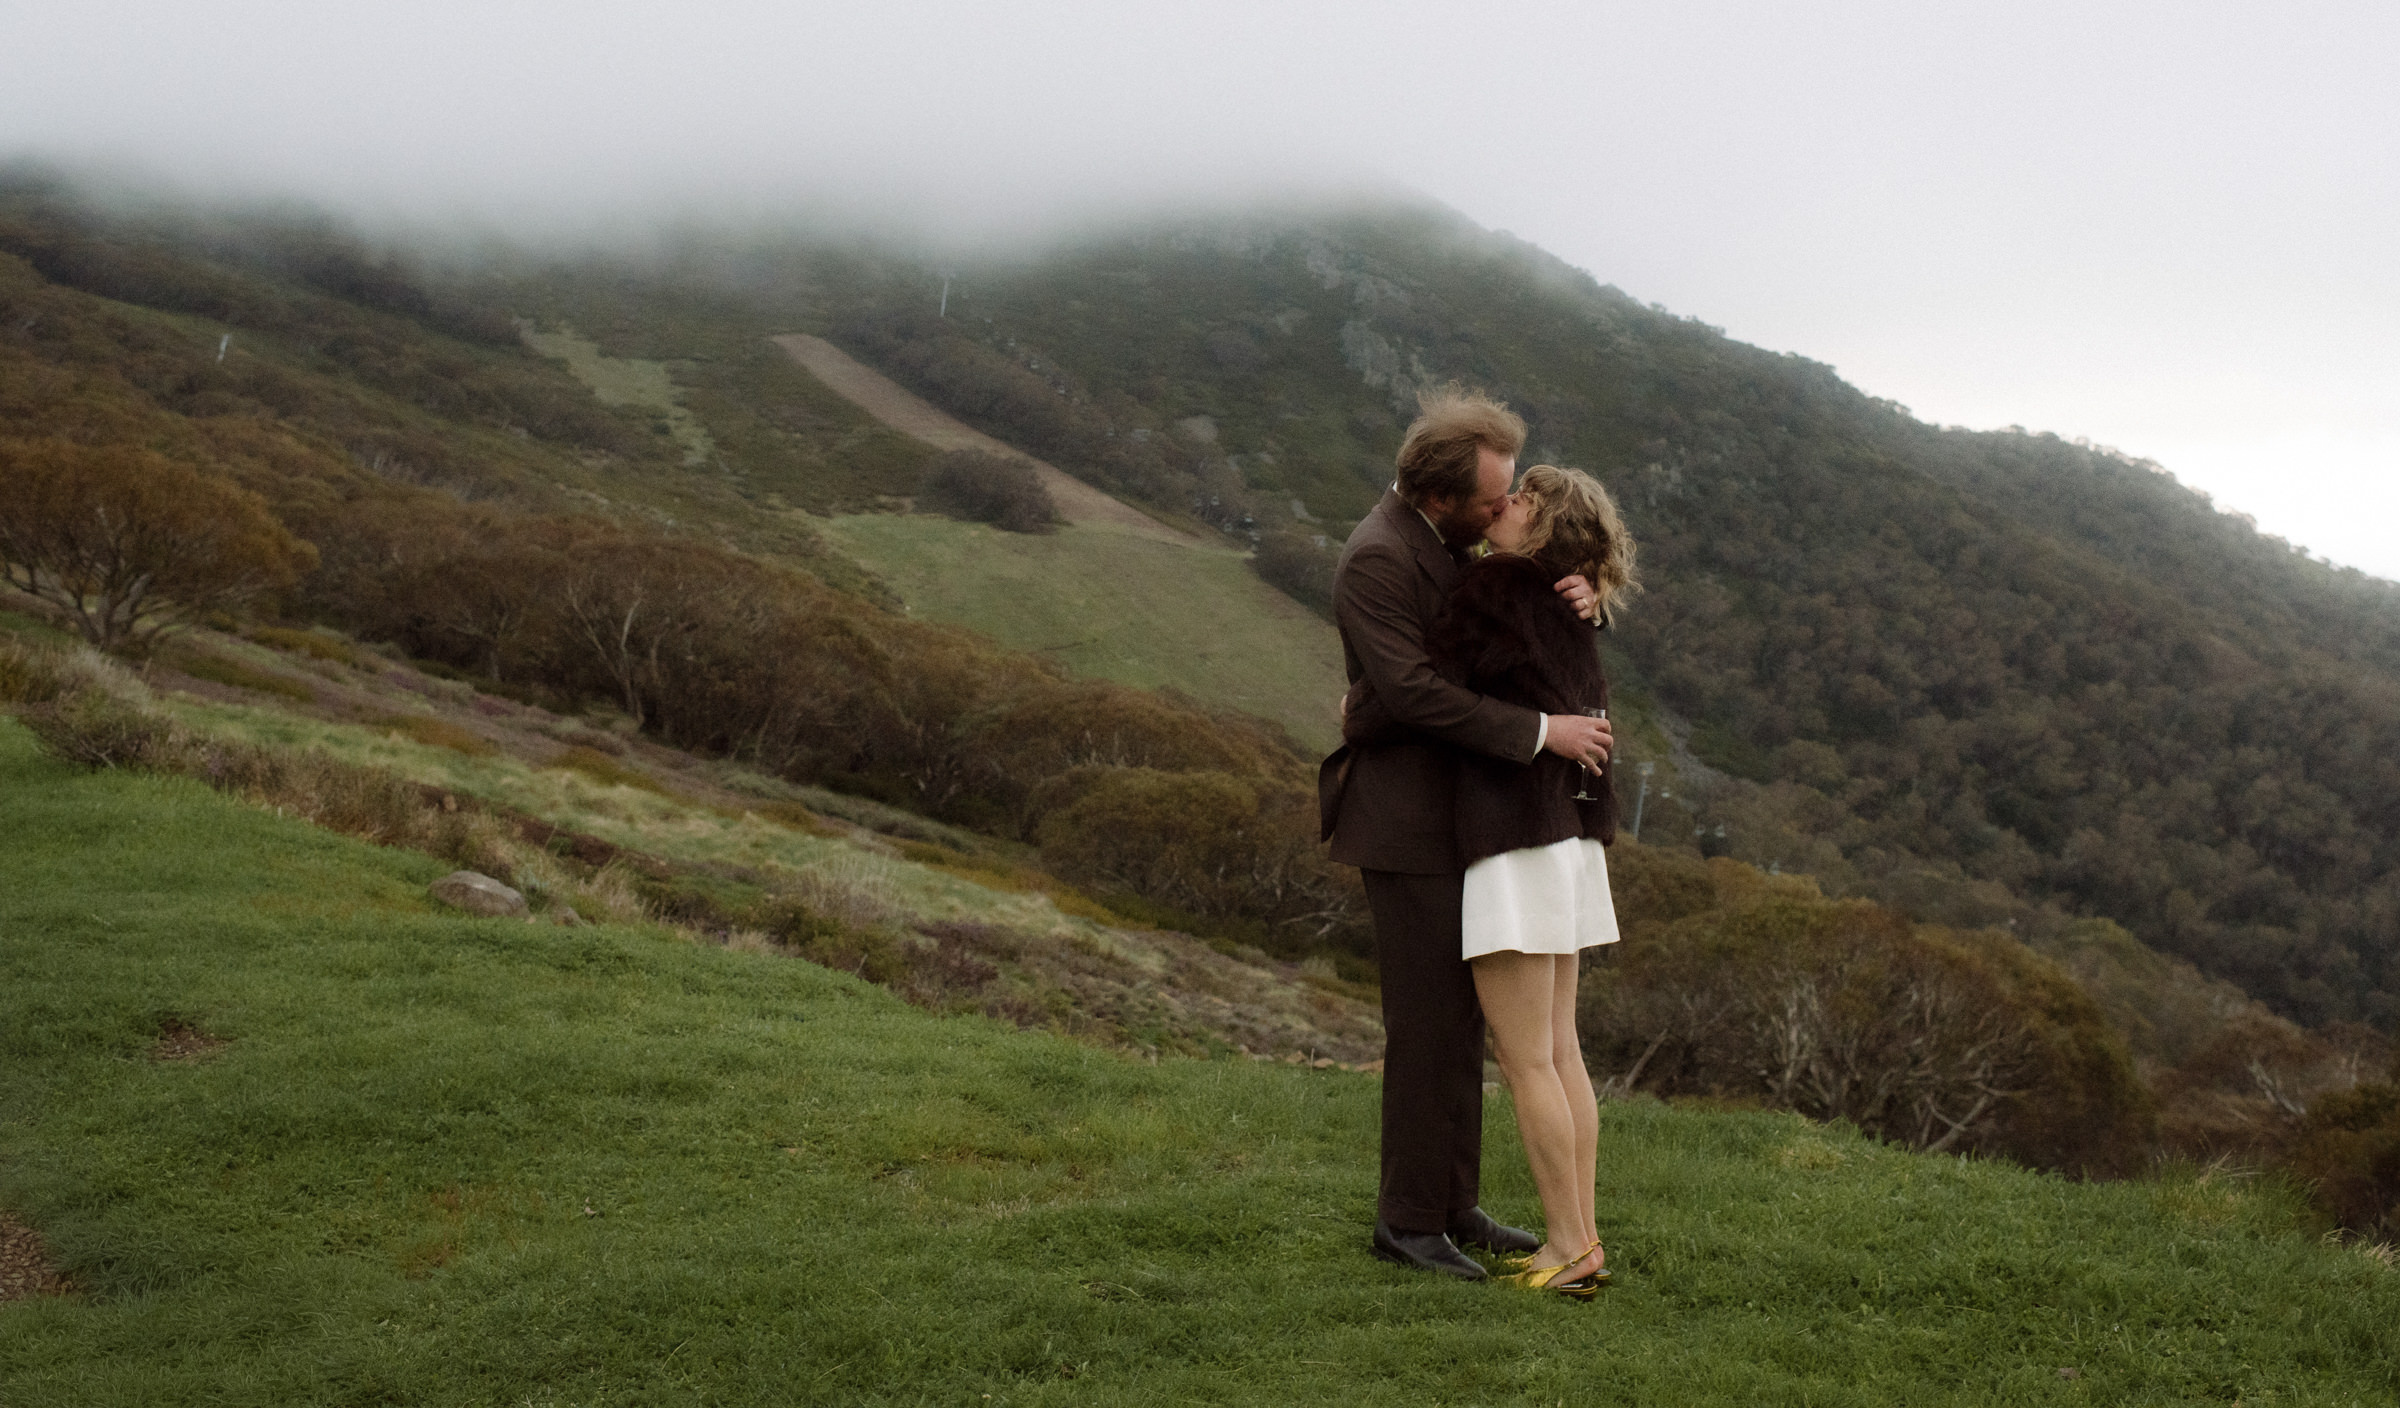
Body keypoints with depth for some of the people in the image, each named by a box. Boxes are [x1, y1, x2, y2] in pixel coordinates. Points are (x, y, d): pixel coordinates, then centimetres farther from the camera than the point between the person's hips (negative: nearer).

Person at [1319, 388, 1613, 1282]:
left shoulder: (1450, 542, 10)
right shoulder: (1376, 559, -20)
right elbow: (1411, 690, -30)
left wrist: (1578, 597, -11)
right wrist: (1542, 732, -27)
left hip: (1453, 817, 9)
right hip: (1404, 824, -9)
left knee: (1459, 1016, 12)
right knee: (1428, 1024, -5)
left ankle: (1454, 1205, 21)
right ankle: (1406, 1219, 6)